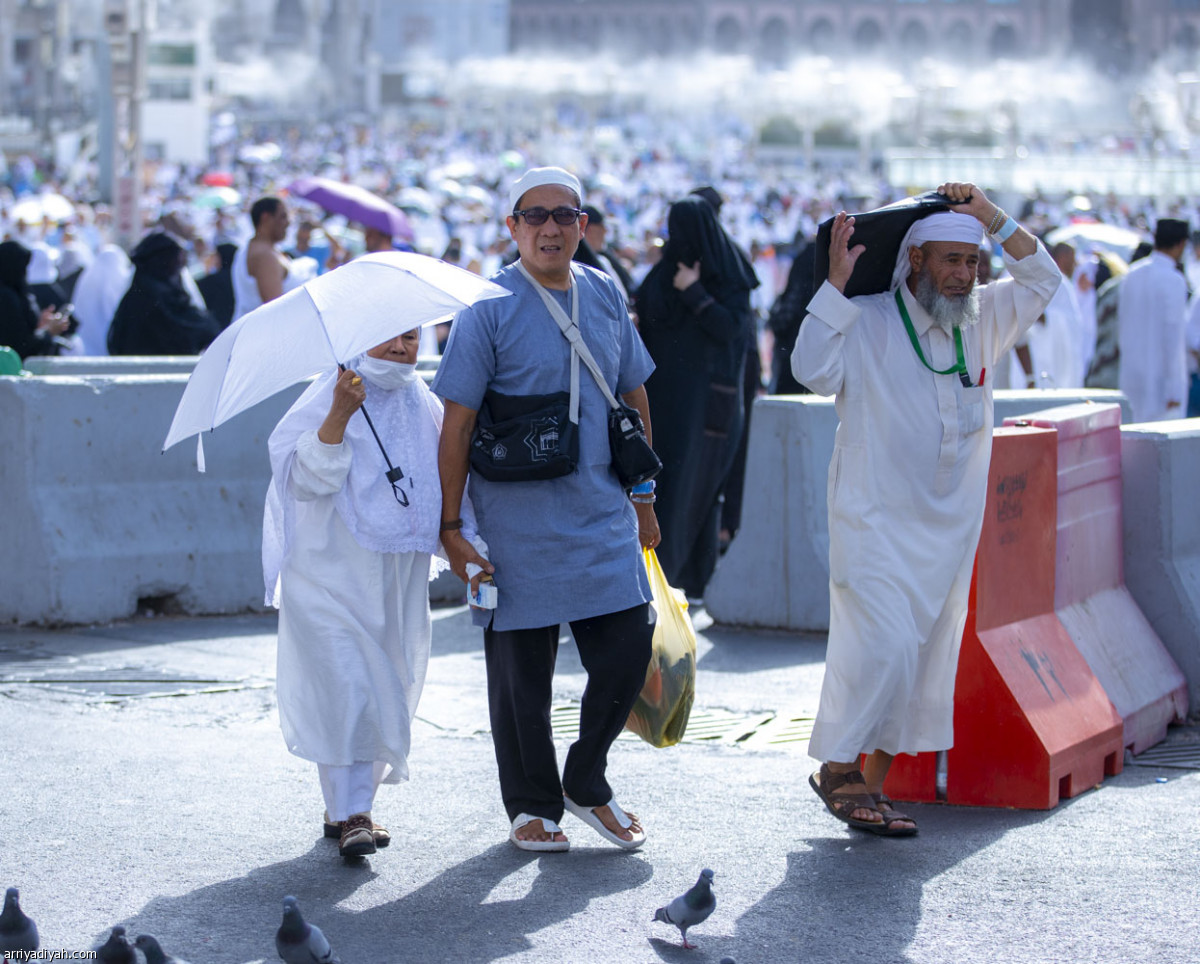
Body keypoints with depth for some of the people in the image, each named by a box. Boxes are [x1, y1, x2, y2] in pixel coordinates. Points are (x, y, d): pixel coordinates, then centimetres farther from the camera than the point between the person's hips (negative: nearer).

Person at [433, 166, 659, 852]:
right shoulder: (490, 308, -8)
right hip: (518, 526, -4)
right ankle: (533, 805, 22)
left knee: (629, 653, 1)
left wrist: (643, 496, 18)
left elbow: (634, 396, 17)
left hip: (604, 518, 4)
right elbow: (457, 423, -8)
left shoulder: (604, 294, 8)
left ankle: (587, 784, 23)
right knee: (523, 674, 4)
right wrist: (450, 527, -10)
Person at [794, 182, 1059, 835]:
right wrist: (836, 283, -21)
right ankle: (838, 769, 1)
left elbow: (1042, 280, 12)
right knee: (882, 646, -16)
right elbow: (812, 370, -20)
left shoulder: (981, 321, 9)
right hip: (874, 520, -6)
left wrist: (994, 220, 0)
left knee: (928, 658, 6)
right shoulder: (865, 321, -7)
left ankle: (871, 781, 15)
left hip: (949, 528, 6)